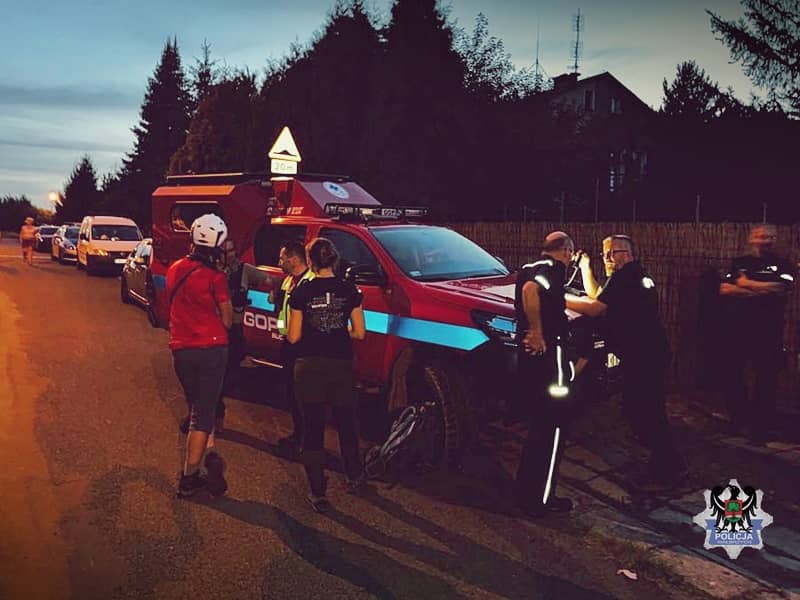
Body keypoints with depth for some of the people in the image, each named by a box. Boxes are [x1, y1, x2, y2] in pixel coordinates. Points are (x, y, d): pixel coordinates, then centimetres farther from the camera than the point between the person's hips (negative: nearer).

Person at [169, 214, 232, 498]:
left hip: (181, 349, 5)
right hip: (211, 348, -5)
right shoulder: (215, 277, -13)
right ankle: (189, 479, 6)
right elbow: (227, 320, -6)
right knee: (204, 412, 5)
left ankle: (210, 453, 5)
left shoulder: (175, 269, 5)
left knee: (198, 406, 21)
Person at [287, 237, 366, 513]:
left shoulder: (302, 292, -7)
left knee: (313, 429, 7)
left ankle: (318, 493, 11)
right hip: (341, 366, 2)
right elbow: (359, 333, -2)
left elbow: (293, 337, -6)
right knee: (346, 423, 21)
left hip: (309, 366, -2)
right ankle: (354, 476, 36)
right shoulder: (349, 290, -3)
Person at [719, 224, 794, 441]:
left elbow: (780, 288, -14)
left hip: (769, 331, -1)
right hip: (738, 329, 2)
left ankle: (760, 427, 14)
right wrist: (763, 290, -10)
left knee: (767, 378, 2)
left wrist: (746, 283, -5)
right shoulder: (738, 264, 8)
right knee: (733, 375, 8)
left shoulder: (782, 265, 5)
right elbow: (724, 289, -6)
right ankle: (739, 420, 26)